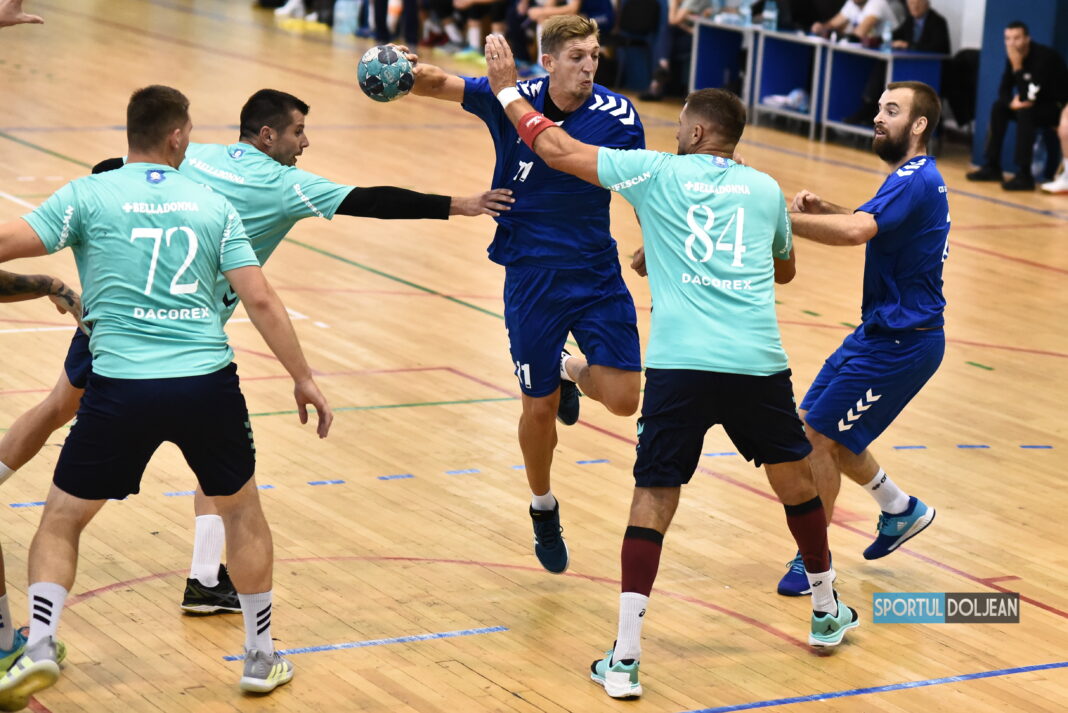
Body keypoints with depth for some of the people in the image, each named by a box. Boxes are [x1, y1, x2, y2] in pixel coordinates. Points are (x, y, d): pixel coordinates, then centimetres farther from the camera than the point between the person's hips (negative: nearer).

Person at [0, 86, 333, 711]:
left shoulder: (88, 196, 2)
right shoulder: (215, 206, 7)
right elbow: (261, 300, 2)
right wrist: (304, 379, 8)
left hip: (122, 386, -1)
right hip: (208, 383, 2)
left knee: (62, 520, 15)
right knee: (243, 511, 23)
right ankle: (262, 658, 28)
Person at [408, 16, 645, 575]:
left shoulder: (618, 116, -10)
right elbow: (437, 83, -7)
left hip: (596, 272, 1)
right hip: (531, 275, 0)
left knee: (623, 398, -10)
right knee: (539, 409, 5)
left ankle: (571, 372, 27)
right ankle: (543, 509, 34)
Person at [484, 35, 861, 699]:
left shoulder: (658, 172, 8)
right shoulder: (766, 189, 17)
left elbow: (559, 150, 11)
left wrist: (507, 89, 24)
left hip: (679, 365, -2)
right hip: (758, 363, 2)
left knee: (654, 498, 3)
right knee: (795, 476, 22)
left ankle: (625, 658, -1)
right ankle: (827, 612, 38)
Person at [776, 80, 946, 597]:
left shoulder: (916, 180, -21)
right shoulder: (913, 177, 12)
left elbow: (857, 231, -38)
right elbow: (869, 227, 26)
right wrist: (823, 209, 6)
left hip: (901, 341, -10)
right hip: (880, 331, 10)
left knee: (816, 436, -8)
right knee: (819, 429, 17)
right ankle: (901, 510, 33)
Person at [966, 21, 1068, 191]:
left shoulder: (1043, 57, -27)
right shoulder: (1013, 56, -4)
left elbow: (1028, 97, -32)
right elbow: (1004, 89, -1)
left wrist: (1017, 66, -33)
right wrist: (1011, 102, -23)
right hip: (1038, 102, 8)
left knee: (1025, 112, -32)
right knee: (998, 107, -8)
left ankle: (1024, 175, -32)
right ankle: (991, 167, -4)